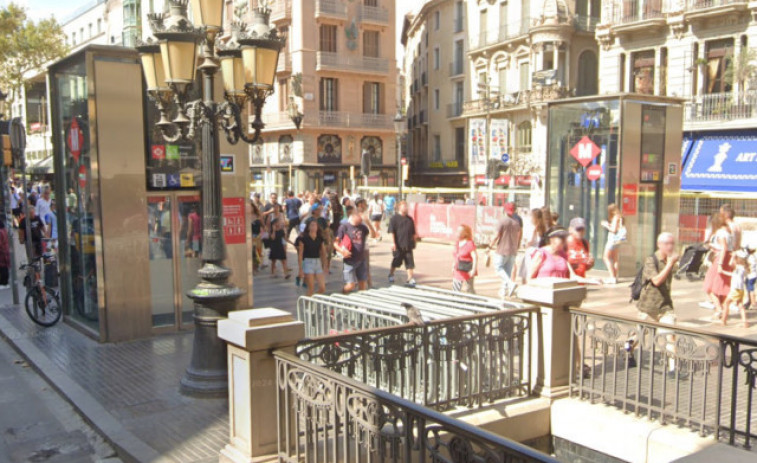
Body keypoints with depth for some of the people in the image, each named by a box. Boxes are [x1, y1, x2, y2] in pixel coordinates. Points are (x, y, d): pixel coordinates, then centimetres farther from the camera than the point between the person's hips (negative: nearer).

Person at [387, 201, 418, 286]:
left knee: (410, 262, -1)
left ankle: (410, 278, 4)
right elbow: (391, 231, -10)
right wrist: (393, 242, -16)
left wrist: (414, 241, 17)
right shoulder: (394, 219, -5)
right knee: (395, 262, 8)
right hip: (398, 245, -4)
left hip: (408, 245, 4)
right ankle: (391, 275, 29)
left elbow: (413, 232, 19)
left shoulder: (410, 219, 12)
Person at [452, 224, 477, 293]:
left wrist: (474, 270, -25)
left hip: (467, 272, -6)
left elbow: (475, 257, -20)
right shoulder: (457, 243, 8)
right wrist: (453, 267, 15)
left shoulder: (470, 244, -15)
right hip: (458, 272, 6)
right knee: (455, 290, 0)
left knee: (469, 289, 7)